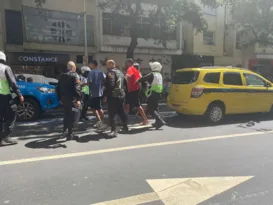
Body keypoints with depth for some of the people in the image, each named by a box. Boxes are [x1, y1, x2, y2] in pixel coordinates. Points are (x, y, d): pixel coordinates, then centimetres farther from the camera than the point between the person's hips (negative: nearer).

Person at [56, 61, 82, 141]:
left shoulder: (62, 75, 15)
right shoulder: (75, 75, -9)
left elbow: (58, 88, 18)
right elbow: (77, 88, -20)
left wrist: (60, 98, 23)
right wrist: (78, 99, -22)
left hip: (64, 99, 8)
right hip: (72, 99, -8)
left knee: (67, 115, 21)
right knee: (73, 116, 1)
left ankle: (64, 132, 25)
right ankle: (70, 134, 3)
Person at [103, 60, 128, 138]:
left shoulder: (110, 73, -10)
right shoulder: (120, 72, 17)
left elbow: (110, 85, -22)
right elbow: (125, 84, 21)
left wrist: (105, 95, -17)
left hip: (113, 96, -9)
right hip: (121, 95, 9)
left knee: (112, 113, -7)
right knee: (121, 112, 20)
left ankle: (114, 131, -11)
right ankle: (125, 126, 32)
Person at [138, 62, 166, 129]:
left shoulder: (152, 74, -11)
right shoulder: (159, 75, 16)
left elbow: (143, 79, -15)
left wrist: (138, 80, 2)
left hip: (153, 94, -9)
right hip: (158, 93, 9)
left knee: (150, 109, -6)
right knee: (155, 108, 19)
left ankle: (160, 121, -16)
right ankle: (158, 122, 22)